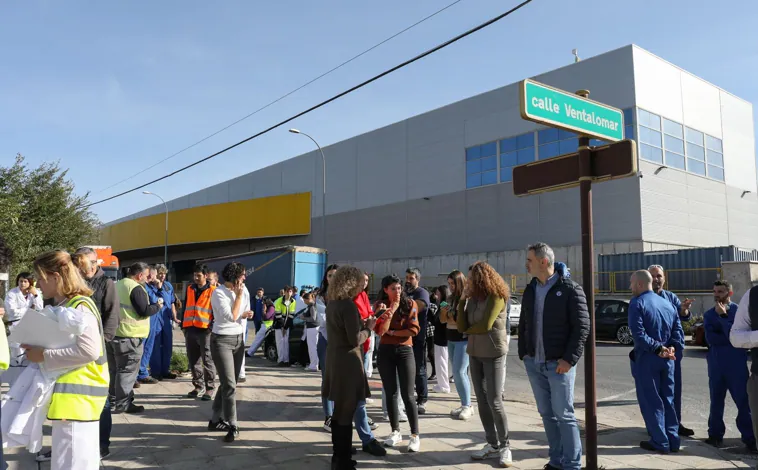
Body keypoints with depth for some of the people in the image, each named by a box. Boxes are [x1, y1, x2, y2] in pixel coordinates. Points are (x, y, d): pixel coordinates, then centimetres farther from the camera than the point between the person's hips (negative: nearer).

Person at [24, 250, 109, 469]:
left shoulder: (79, 307, -16)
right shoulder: (63, 306, 14)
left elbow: (89, 351, -27)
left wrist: (44, 355, -20)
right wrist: (37, 347, 8)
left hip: (77, 394, -10)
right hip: (73, 393, 10)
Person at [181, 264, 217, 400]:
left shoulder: (212, 291, -2)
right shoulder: (189, 289, 13)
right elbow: (185, 307, 18)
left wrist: (213, 327, -10)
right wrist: (183, 325, 14)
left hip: (205, 330, -5)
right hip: (190, 329, 5)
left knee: (207, 360, -2)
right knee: (193, 360, 10)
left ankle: (209, 388, 4)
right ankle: (198, 386, 21)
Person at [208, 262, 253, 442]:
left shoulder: (243, 290, 5)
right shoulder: (218, 293, -13)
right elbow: (231, 316, -20)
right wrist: (238, 295, -16)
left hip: (239, 339, 7)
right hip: (221, 341, -7)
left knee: (228, 383, 13)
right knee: (229, 385, -10)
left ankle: (216, 420, 27)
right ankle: (233, 426, -3)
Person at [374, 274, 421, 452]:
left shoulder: (410, 304, -4)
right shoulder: (380, 306, 0)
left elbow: (413, 329, -12)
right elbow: (380, 331, -12)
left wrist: (392, 332, -10)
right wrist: (390, 311, -20)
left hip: (405, 351, -2)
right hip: (385, 351, 2)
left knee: (407, 395, -3)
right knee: (391, 393, 9)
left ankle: (415, 435, 5)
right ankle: (395, 432, 21)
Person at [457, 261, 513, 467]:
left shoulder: (497, 297, -11)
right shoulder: (473, 298, 6)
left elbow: (486, 325, -20)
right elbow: (462, 327, 1)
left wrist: (469, 330, -1)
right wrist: (462, 300, -7)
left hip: (494, 354, -7)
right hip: (475, 353, 7)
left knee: (494, 401, -5)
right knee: (482, 401, 8)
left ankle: (505, 446, 9)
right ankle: (493, 444, 17)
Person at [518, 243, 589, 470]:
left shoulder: (570, 289, -8)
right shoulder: (529, 290, 10)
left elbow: (582, 327, -11)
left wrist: (569, 359, -16)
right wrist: (523, 353, 8)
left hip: (558, 363, -6)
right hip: (533, 363, 6)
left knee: (564, 415, 0)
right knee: (547, 414, 12)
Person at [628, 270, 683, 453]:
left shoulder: (637, 303, -10)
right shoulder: (668, 304, 12)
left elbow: (638, 333, -21)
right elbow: (678, 331, 5)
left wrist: (657, 348, -17)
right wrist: (671, 348, -6)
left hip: (646, 358, -6)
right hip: (667, 359, 7)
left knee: (650, 401, 3)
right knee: (667, 399, 16)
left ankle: (660, 442, 6)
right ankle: (673, 440, 19)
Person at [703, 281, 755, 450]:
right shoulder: (709, 314, 9)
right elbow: (710, 339, -5)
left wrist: (723, 316, -16)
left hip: (736, 364, -3)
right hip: (716, 364, 3)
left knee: (744, 401, -2)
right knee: (716, 401, 10)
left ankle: (750, 438, 8)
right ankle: (715, 434, 20)